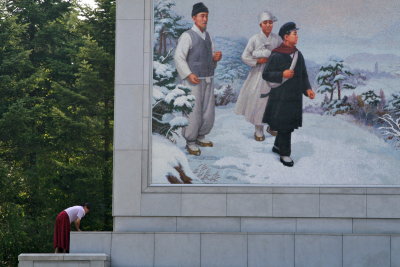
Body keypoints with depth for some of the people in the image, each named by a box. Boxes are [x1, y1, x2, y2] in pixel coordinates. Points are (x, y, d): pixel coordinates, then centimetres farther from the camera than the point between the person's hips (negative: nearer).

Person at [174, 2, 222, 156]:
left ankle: (200, 137, 28)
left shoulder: (207, 36, 13)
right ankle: (190, 142, 6)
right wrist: (188, 74, -22)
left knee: (208, 111, 10)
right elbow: (178, 57, -12)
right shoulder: (187, 36, -7)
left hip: (208, 80, 7)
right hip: (193, 81, -7)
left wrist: (216, 58, -2)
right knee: (193, 112, -6)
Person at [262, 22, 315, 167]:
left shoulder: (298, 55, 7)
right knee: (284, 125, -3)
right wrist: (282, 75, -21)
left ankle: (277, 146, 32)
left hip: (295, 96, 6)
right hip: (280, 96, -6)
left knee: (289, 124, 13)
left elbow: (303, 75, 14)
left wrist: (307, 89, 0)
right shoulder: (276, 56, -12)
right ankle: (284, 154, 6)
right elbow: (266, 74, -9)